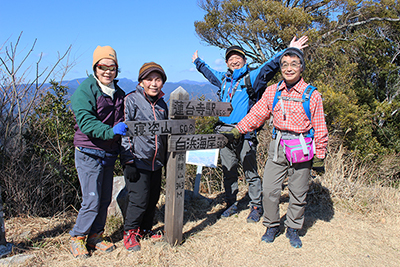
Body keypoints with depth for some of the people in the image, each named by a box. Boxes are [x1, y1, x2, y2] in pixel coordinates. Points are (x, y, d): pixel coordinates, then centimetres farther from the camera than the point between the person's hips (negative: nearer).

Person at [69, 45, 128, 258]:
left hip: (109, 154, 6)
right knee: (92, 201, -3)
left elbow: (123, 124, 21)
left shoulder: (119, 93, 11)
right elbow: (86, 122, -21)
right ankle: (77, 237, 18)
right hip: (89, 154, -6)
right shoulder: (85, 91, -8)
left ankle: (95, 236, 28)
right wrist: (110, 131, -35)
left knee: (105, 199, 11)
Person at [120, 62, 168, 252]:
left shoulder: (162, 104, 11)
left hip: (156, 162, 6)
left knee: (153, 199, 13)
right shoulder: (131, 100, -8)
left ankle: (145, 230, 32)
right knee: (139, 200, -4)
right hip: (138, 161, -6)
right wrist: (129, 161, -14)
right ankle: (129, 233, 18)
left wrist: (166, 159, 21)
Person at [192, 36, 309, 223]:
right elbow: (208, 72, 38)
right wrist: (197, 61, 52)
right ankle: (231, 204, 27)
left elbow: (270, 66, -10)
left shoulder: (252, 77, 3)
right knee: (228, 172, 13)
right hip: (224, 133, 5)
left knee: (250, 173, 2)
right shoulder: (223, 79, 19)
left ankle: (256, 207, 15)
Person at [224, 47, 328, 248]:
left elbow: (319, 128, 0)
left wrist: (319, 156, 0)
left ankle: (293, 229, 29)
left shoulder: (312, 95, -4)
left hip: (301, 149, -2)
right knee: (269, 190, 1)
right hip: (277, 147, 2)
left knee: (298, 193, 9)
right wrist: (236, 131, 5)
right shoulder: (272, 92, 4)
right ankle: (272, 226, 23)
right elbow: (257, 114, 10)